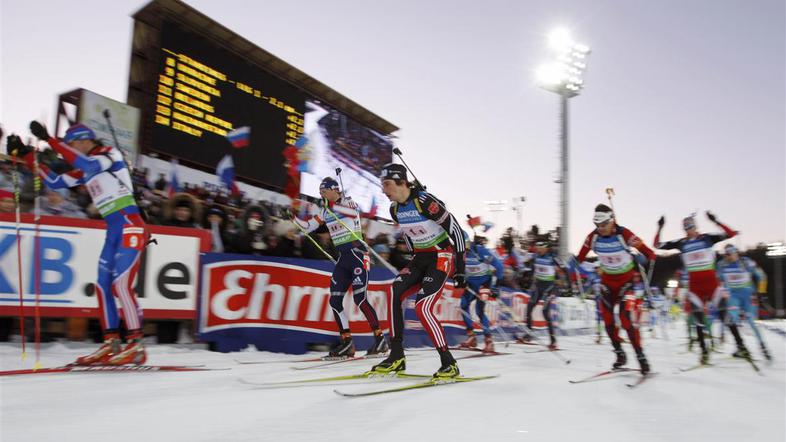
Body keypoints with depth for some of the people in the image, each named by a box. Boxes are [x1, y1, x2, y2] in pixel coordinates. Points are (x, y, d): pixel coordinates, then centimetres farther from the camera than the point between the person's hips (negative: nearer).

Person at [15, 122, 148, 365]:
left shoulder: (110, 154, 0)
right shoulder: (84, 171, 22)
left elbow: (87, 164, -21)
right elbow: (54, 182, 23)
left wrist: (49, 139, -21)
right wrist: (28, 155, 19)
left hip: (129, 225, -9)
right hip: (113, 229, 9)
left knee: (121, 284, -16)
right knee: (103, 285, 4)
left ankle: (136, 345, -14)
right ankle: (111, 343, 10)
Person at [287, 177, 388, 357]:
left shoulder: (347, 201, -4)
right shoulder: (325, 212, 16)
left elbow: (353, 211, -27)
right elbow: (308, 227, 18)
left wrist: (332, 205, -30)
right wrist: (294, 217, 4)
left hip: (357, 253, -8)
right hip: (342, 257, 8)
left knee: (360, 299, -13)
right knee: (335, 301, 2)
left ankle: (380, 339, -2)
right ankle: (347, 342, 9)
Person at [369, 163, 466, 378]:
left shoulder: (424, 201, -21)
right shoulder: (395, 209, 3)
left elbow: (455, 229, -16)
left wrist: (460, 268, -15)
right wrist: (415, 262, 20)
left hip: (442, 255, -7)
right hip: (420, 257, 7)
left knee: (423, 307, -19)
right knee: (394, 293, -12)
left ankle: (449, 363, -7)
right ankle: (397, 357, -4)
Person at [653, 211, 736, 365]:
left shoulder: (707, 238, 2)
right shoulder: (681, 243, 7)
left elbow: (730, 234, -5)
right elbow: (657, 245, 8)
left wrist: (715, 221, -15)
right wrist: (660, 228, -1)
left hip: (711, 280, -2)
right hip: (694, 282, 2)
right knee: (698, 316, 0)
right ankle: (704, 350, 9)